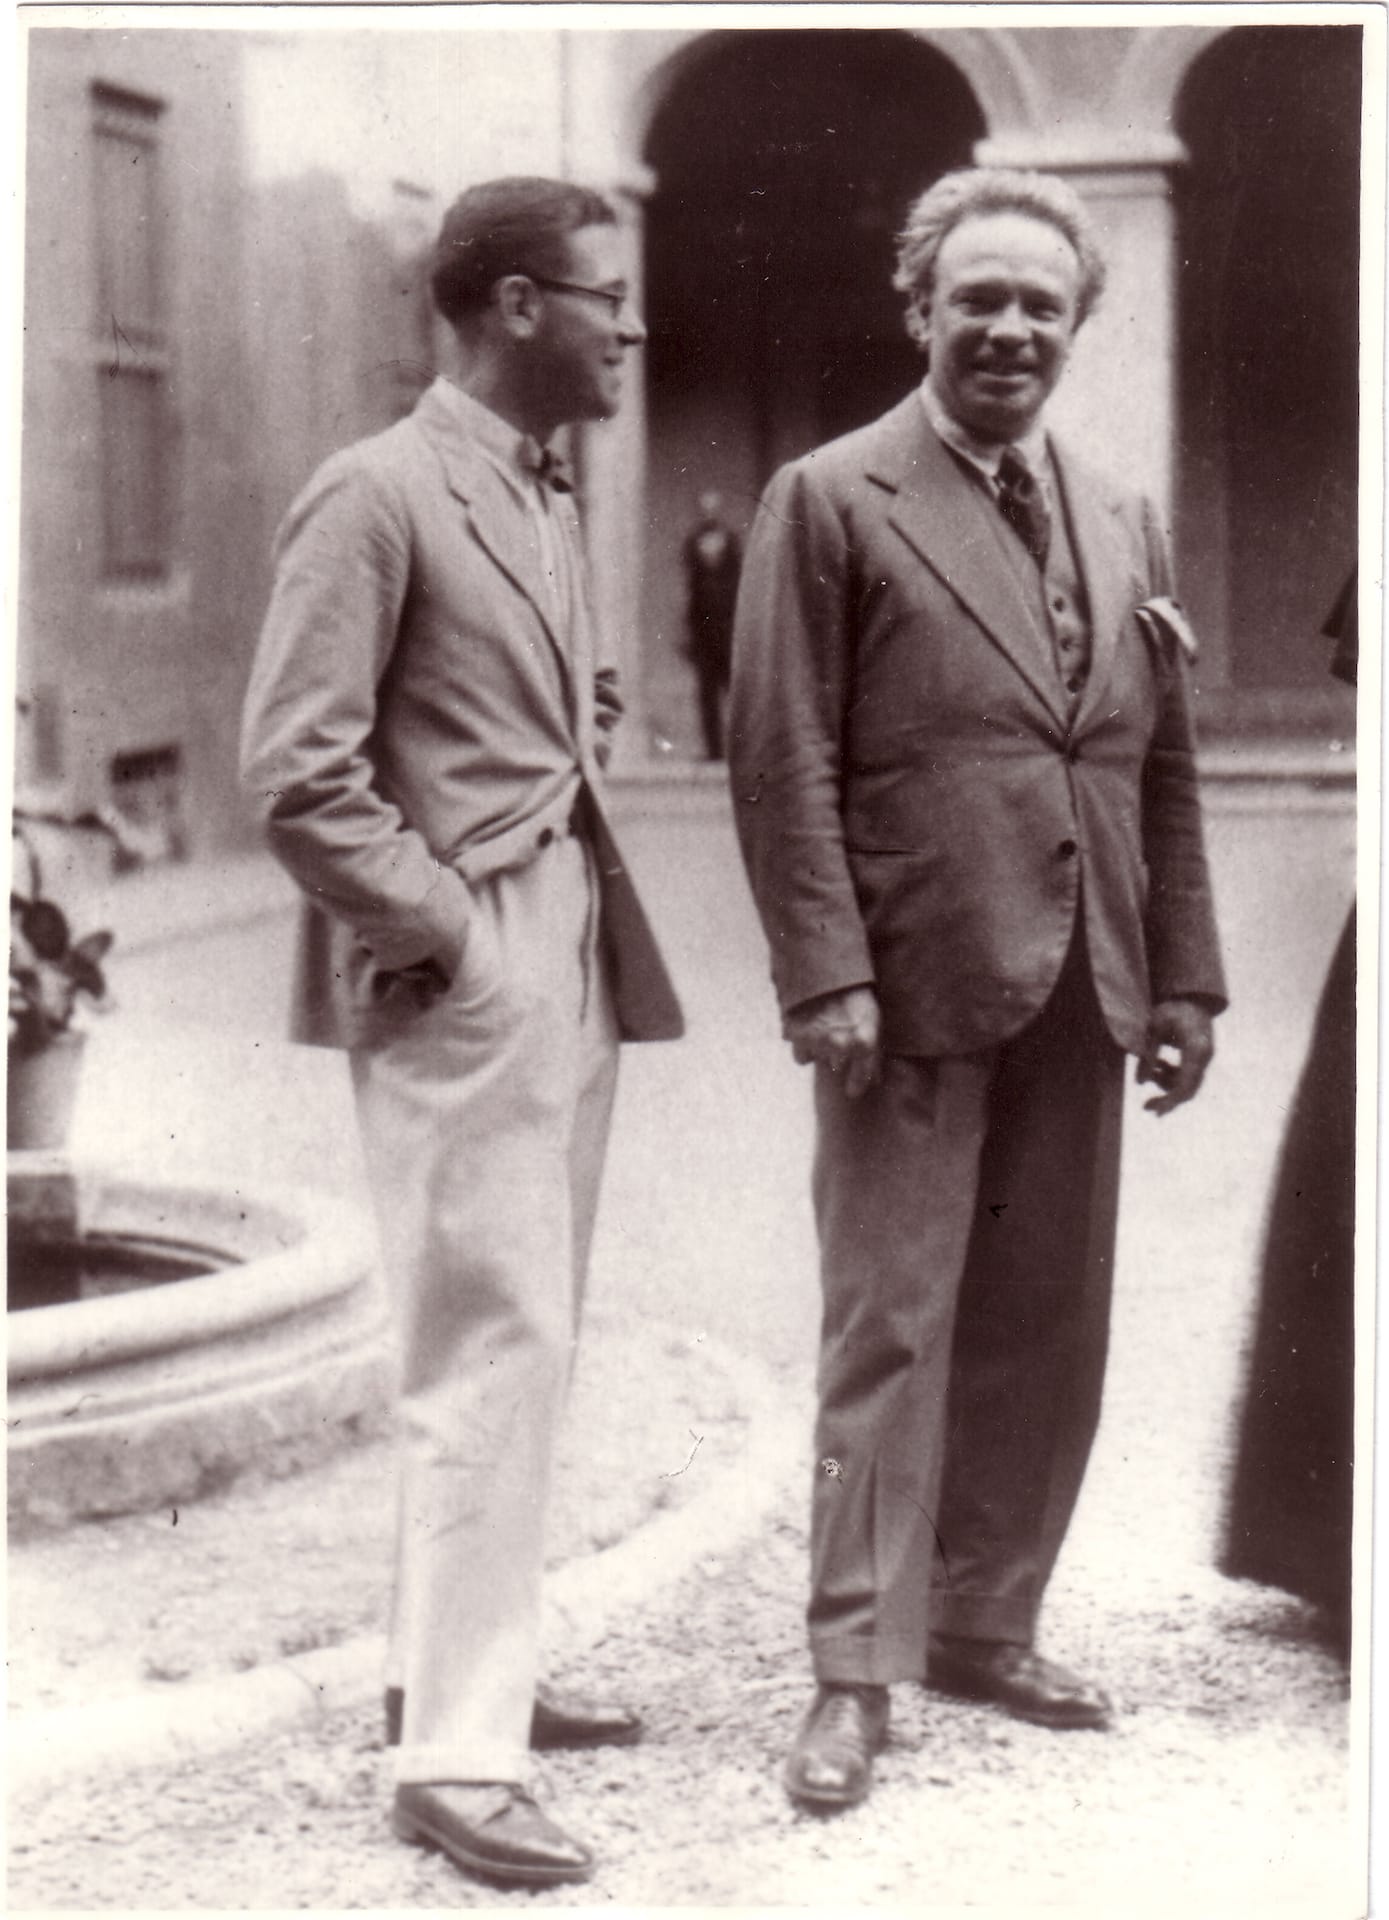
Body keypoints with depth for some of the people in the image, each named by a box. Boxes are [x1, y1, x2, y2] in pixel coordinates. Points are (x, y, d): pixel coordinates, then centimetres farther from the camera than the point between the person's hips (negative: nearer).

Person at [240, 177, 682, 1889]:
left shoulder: (546, 499, 16)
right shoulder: (376, 496, -12)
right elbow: (296, 769, -16)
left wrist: (589, 714, 7)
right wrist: (443, 939, -15)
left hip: (572, 968, 9)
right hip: (463, 982, -9)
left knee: (522, 1346, 15)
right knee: (491, 1353, -8)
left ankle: (457, 1666, 28)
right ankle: (454, 1752, -2)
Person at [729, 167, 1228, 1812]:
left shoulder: (1123, 526, 14)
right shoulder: (832, 501, -2)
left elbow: (1164, 770, 16)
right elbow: (783, 757, -7)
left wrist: (1185, 979, 10)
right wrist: (827, 977, -14)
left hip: (1078, 998, 6)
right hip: (914, 993, -5)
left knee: (1047, 1334, 11)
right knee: (890, 1329, -2)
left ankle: (983, 1626, 24)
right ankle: (855, 1673, 5)